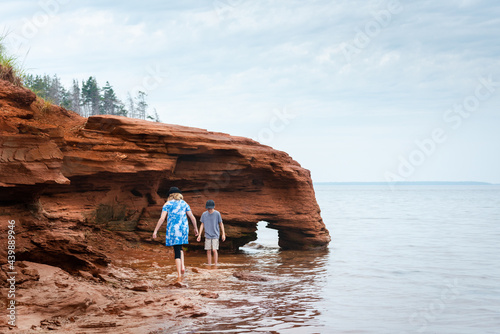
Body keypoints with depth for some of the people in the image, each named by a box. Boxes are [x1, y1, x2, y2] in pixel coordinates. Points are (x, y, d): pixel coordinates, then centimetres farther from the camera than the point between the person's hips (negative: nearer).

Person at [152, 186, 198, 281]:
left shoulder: (167, 204, 1)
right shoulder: (184, 204, 10)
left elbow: (162, 218, -8)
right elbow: (192, 217, 9)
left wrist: (155, 231, -6)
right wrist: (196, 228, 23)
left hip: (173, 229, -3)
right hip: (183, 228, 3)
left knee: (177, 251, -1)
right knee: (179, 247, 25)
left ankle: (179, 275, -7)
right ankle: (182, 266, 5)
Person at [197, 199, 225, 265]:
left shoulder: (217, 214, -7)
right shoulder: (204, 214, 0)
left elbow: (221, 223, 2)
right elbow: (202, 224, 6)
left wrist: (223, 234, 1)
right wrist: (199, 235, 2)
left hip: (215, 235, -2)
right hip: (207, 235, 3)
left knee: (214, 250, -10)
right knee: (208, 250, 2)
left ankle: (215, 264, 0)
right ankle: (209, 265, 10)